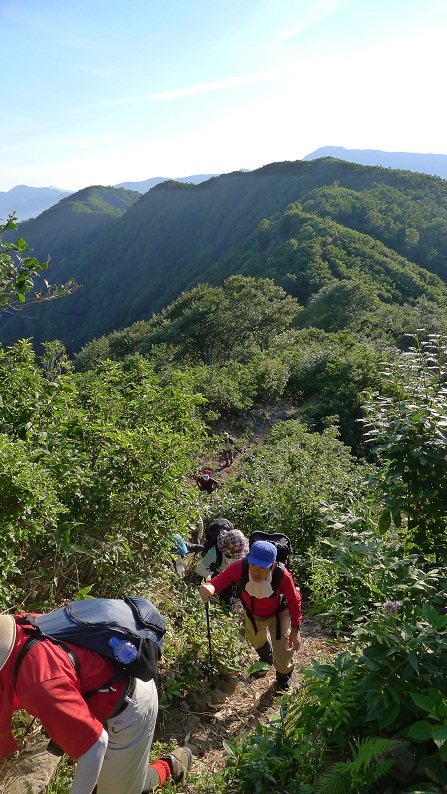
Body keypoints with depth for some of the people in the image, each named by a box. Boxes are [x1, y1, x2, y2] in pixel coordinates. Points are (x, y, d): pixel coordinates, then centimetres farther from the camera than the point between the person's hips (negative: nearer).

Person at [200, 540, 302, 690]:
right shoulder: (240, 567, -41)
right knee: (256, 640, 31)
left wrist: (295, 630, -19)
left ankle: (284, 679, 41)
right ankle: (266, 660, 71)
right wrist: (211, 586, -51)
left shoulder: (283, 576, -42)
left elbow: (294, 601, -24)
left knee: (283, 659, -1)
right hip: (253, 614, 3)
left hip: (278, 614, -3)